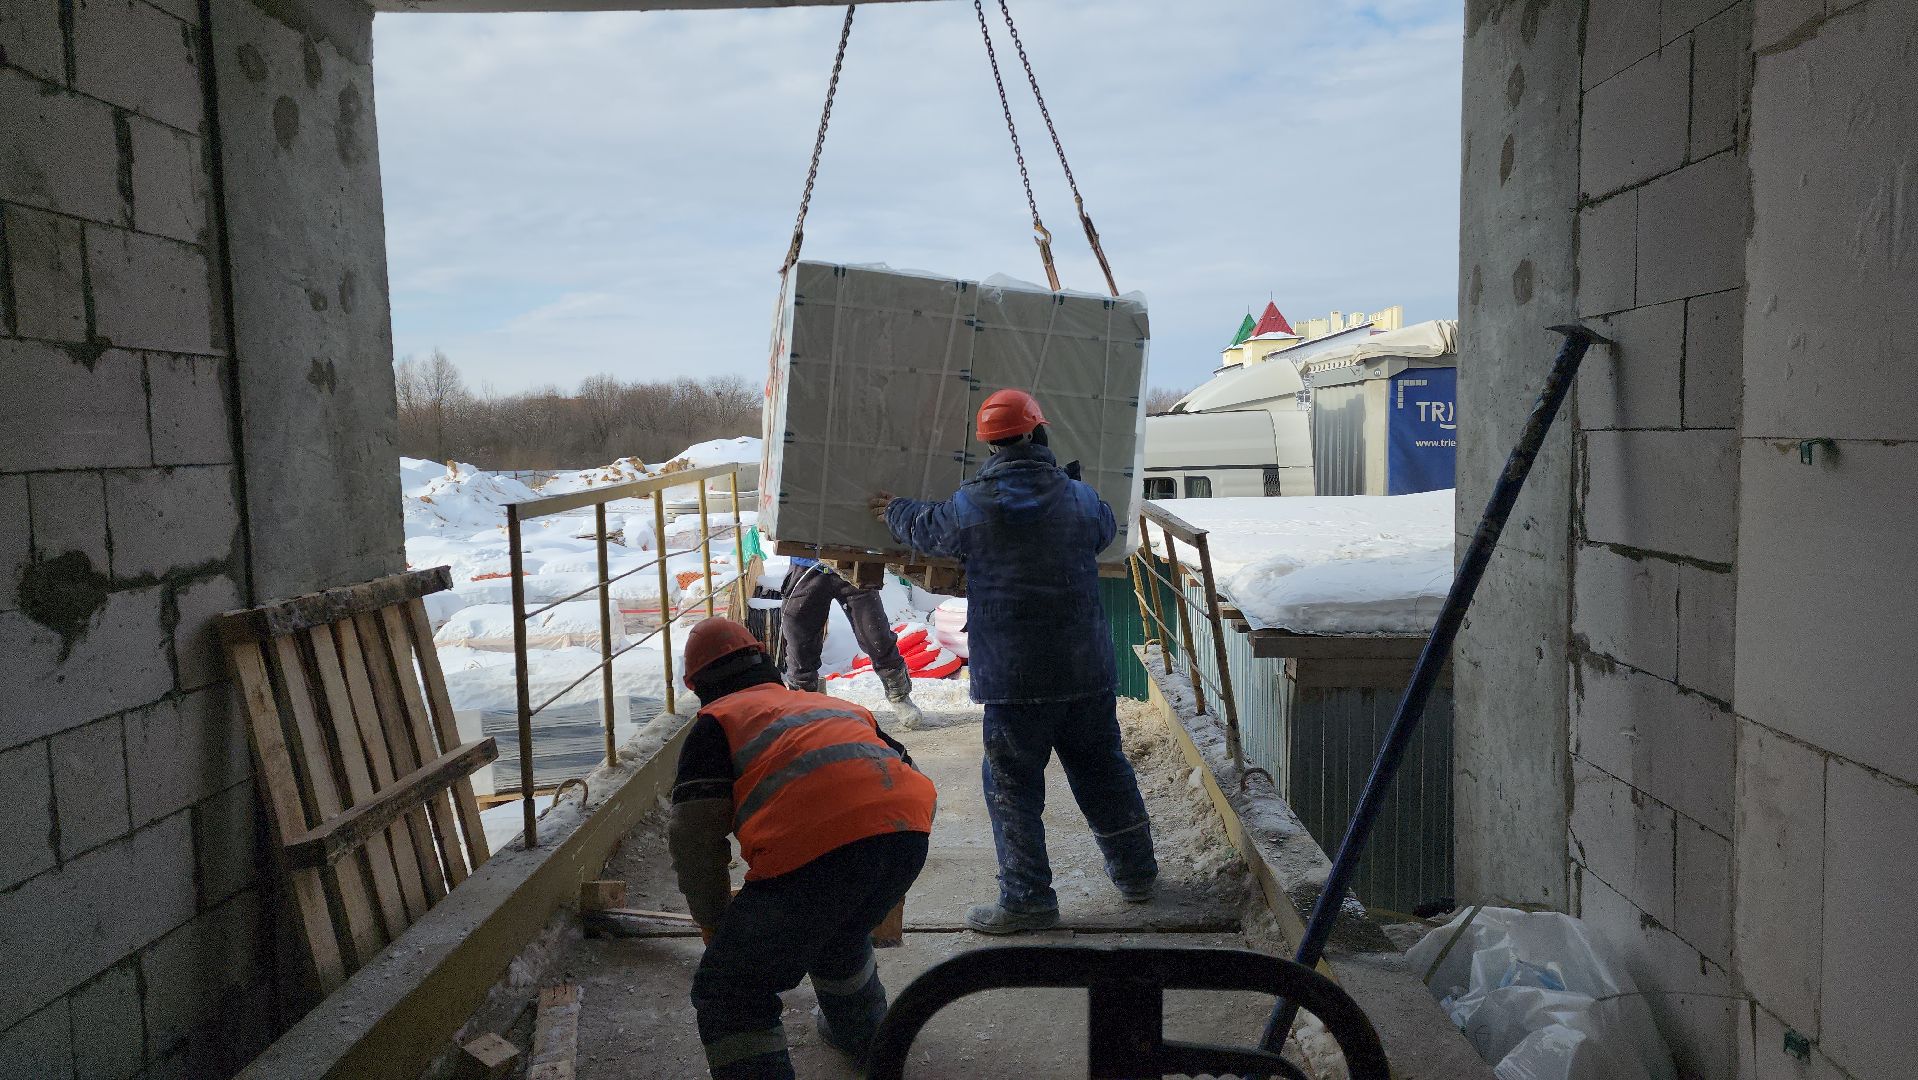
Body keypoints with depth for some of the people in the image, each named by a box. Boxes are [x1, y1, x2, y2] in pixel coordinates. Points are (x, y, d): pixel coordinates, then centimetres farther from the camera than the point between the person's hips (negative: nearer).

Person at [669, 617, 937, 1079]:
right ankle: (862, 1033, 57)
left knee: (727, 993, 8)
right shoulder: (834, 705, 35)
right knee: (838, 933, 37)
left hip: (818, 849, -7)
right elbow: (909, 772, 34)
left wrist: (714, 922, 23)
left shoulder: (717, 721, 18)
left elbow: (694, 834, 8)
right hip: (908, 833, 7)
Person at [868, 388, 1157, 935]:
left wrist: (895, 511, 34)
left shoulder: (974, 505, -9)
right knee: (1103, 769, 18)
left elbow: (927, 528, 11)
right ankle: (1136, 872, 32)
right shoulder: (1081, 498, 0)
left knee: (1013, 786, 7)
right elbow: (1106, 529, 22)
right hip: (1087, 669, 4)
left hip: (1014, 679, -4)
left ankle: (1027, 898, 11)